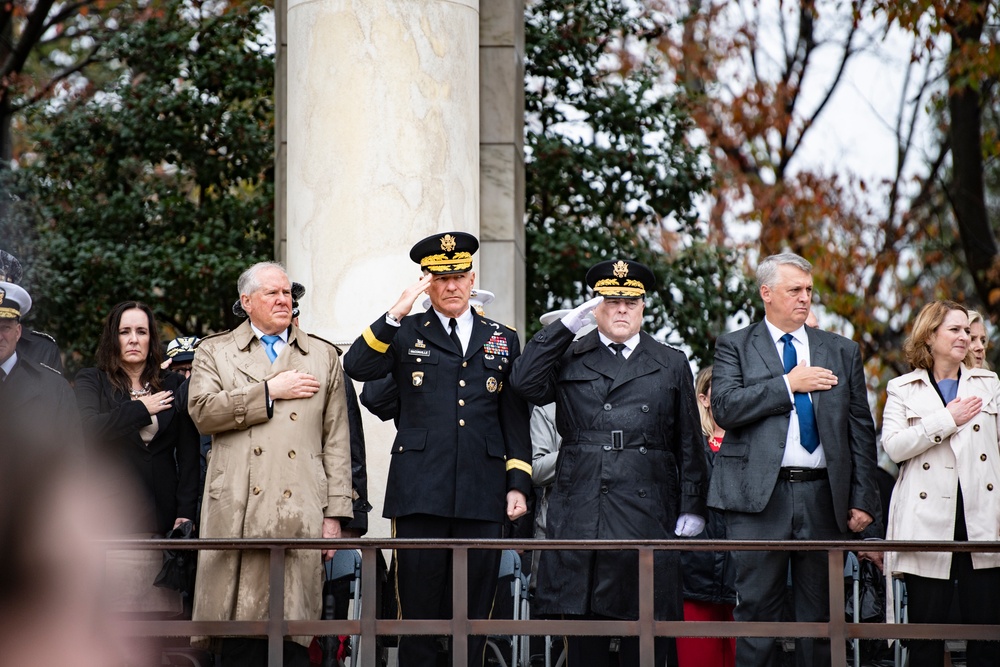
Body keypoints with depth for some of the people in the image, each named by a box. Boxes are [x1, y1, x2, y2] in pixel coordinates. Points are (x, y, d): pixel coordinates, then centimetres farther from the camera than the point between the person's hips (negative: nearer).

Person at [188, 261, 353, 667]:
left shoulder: (323, 356, 18)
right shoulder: (214, 352, 14)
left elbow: (337, 441, 14)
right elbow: (203, 412, -4)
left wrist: (335, 512, 6)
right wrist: (270, 391, -4)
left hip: (300, 517, 1)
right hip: (238, 514, -1)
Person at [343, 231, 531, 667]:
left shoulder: (503, 341, 15)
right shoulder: (405, 333, 10)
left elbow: (516, 419, 14)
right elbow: (356, 367, -8)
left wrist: (518, 484, 5)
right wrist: (396, 314, -15)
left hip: (481, 498, 2)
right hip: (421, 495, -2)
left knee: (474, 610, 4)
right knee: (419, 605, -1)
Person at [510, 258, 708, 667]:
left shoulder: (672, 365, 15)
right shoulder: (568, 358, 13)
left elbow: (689, 444, 13)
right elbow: (524, 383, -6)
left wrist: (692, 509, 5)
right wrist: (566, 325, -4)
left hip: (648, 514, 0)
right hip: (579, 517, 0)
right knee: (582, 627, 0)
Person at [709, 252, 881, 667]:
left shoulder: (842, 352, 15)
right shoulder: (735, 347, 8)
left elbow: (861, 430, 12)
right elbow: (725, 408, -9)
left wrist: (863, 500, 4)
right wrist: (787, 385, -9)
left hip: (822, 497, 3)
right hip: (759, 495, -2)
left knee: (820, 613, 4)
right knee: (757, 607, -3)